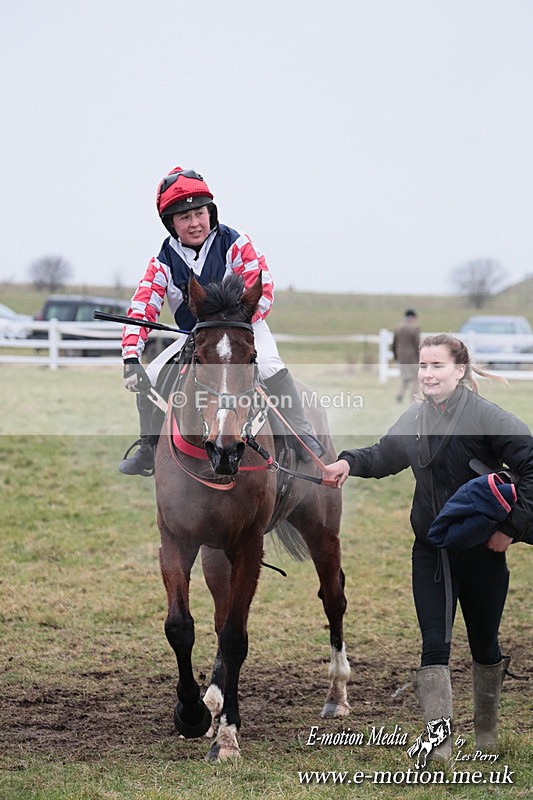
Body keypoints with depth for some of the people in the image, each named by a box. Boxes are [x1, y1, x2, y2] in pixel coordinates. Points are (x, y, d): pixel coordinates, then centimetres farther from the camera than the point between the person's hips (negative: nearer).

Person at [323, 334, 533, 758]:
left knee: (484, 644, 14)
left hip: (481, 551, -4)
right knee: (434, 645, -6)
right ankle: (440, 743, -7)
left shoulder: (486, 417, -15)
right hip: (431, 551, 4)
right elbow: (384, 455, 20)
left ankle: (487, 733, 34)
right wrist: (349, 462, 0)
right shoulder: (416, 419, 3)